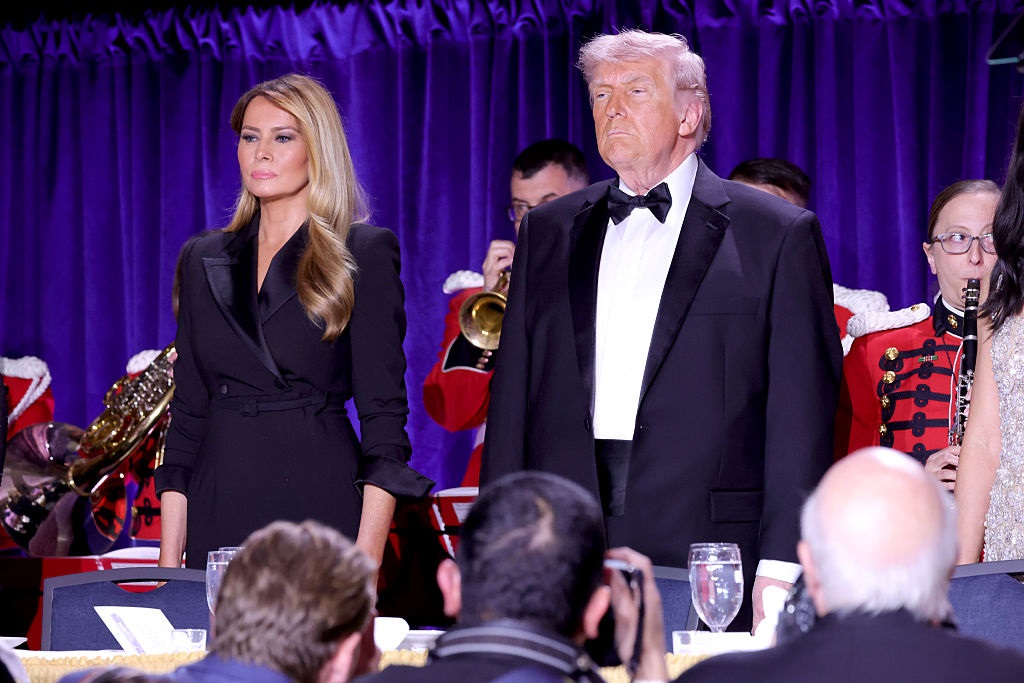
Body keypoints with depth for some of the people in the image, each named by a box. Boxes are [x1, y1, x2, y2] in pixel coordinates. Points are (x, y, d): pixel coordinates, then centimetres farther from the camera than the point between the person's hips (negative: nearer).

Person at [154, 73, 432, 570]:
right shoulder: (204, 259, 13)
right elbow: (187, 413, 12)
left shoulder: (364, 254, -1)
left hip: (319, 501, -4)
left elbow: (384, 413, -5)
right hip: (220, 512, 4)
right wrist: (169, 556, 5)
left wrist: (367, 558, -14)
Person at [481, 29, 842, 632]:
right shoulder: (548, 232, 17)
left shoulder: (777, 234, 3)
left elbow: (802, 410, -2)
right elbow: (514, 395, 16)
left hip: (708, 556, -3)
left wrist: (781, 567, -10)